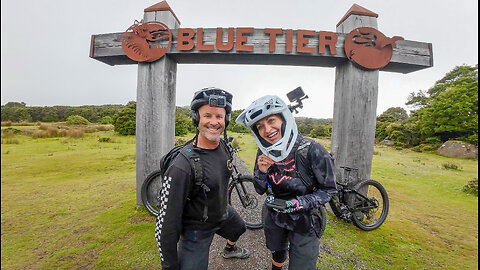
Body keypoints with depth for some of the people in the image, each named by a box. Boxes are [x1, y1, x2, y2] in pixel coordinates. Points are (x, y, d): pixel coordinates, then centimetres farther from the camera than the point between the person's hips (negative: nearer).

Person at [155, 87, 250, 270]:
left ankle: (230, 250, 67)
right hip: (197, 230, -7)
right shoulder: (181, 167, -36)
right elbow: (166, 225, -27)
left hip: (223, 212, 8)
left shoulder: (224, 145, -13)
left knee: (239, 228, 32)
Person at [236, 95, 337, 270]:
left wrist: (299, 203, -29)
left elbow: (329, 190, -16)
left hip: (305, 221, -4)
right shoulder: (264, 153, -12)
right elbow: (260, 190, -5)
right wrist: (262, 171, -25)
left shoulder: (312, 150, -27)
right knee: (277, 255, 29)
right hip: (275, 216, 4)